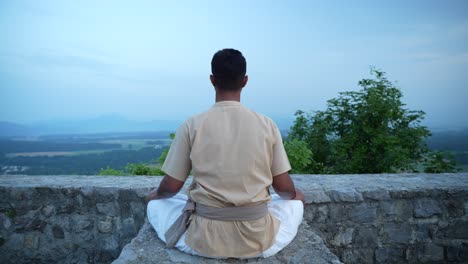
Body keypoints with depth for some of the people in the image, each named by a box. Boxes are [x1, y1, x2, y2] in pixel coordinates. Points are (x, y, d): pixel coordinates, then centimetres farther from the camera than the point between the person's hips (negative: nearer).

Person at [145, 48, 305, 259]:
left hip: (204, 240, -1)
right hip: (258, 240, 2)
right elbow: (284, 188, 1)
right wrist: (294, 194, 26)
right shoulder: (267, 125, -5)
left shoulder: (192, 126, -8)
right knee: (296, 200, 30)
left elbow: (171, 187, -1)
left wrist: (155, 194, 23)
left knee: (155, 204, 25)